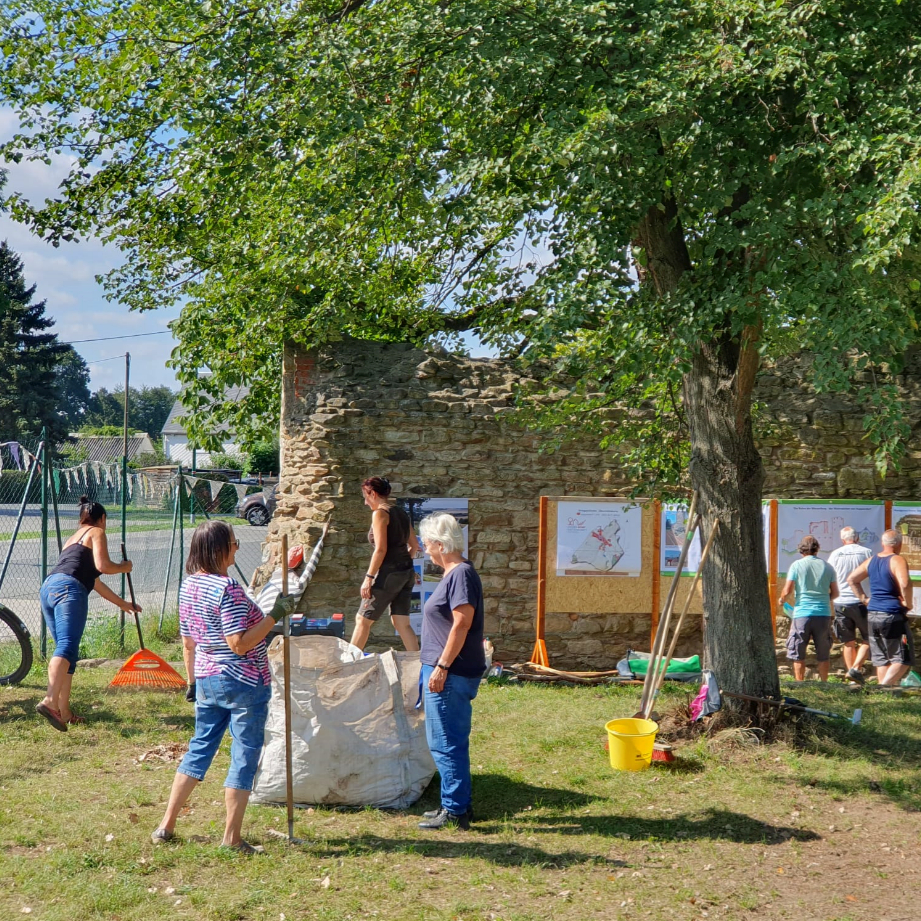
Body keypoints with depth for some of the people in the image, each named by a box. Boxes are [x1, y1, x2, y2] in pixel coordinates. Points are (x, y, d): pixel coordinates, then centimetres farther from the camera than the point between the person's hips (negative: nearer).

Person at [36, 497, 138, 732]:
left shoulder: (73, 538, 37)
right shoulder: (96, 532, 13)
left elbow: (92, 579, 44)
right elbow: (103, 566, -4)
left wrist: (121, 603, 51)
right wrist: (124, 567, 18)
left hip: (48, 587, 9)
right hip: (69, 588, -9)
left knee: (67, 650, 12)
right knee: (67, 647, -21)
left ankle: (64, 711, 7)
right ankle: (50, 700, -40)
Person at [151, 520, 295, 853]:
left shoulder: (189, 585, 5)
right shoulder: (228, 588, -21)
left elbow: (188, 641, 14)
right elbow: (240, 644, -24)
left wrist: (193, 680, 24)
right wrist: (275, 615, -22)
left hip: (206, 680, 8)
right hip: (243, 683, -8)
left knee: (199, 748, 18)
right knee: (244, 756, 3)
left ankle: (166, 826, 22)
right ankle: (232, 838, 8)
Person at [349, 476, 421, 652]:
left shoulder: (380, 513, -10)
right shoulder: (400, 513, 13)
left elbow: (381, 549, -18)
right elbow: (414, 545, 18)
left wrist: (369, 577, -16)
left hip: (389, 573, -8)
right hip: (407, 572, 8)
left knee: (362, 620, 4)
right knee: (401, 623, 9)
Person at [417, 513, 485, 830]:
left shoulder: (462, 574, -16)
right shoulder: (453, 574, 15)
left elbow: (462, 624, -22)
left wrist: (442, 667, -22)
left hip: (452, 674, -10)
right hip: (447, 672, 10)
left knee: (446, 743, -4)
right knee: (450, 742, 16)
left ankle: (455, 810, 3)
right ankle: (459, 804, 25)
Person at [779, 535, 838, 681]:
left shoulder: (797, 565, -2)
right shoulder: (827, 566, 6)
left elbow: (787, 591, -7)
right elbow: (835, 593, 9)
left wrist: (781, 600, 14)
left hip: (802, 613, -3)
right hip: (823, 614, 3)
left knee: (798, 654, 6)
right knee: (823, 654, 12)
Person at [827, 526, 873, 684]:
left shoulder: (835, 554, 5)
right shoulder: (866, 552, -2)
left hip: (841, 603, 3)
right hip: (862, 602, -3)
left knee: (849, 643, 9)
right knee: (868, 639, 9)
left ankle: (853, 677, 8)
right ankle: (856, 668, -9)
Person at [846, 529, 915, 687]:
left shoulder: (871, 561, 10)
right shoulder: (897, 561, -12)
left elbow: (851, 579, 18)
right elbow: (905, 583, -29)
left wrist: (864, 598, 15)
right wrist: (908, 603, -14)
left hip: (872, 615, 7)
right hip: (893, 616, -7)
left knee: (881, 659, 13)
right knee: (903, 659, -1)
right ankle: (884, 688, -17)